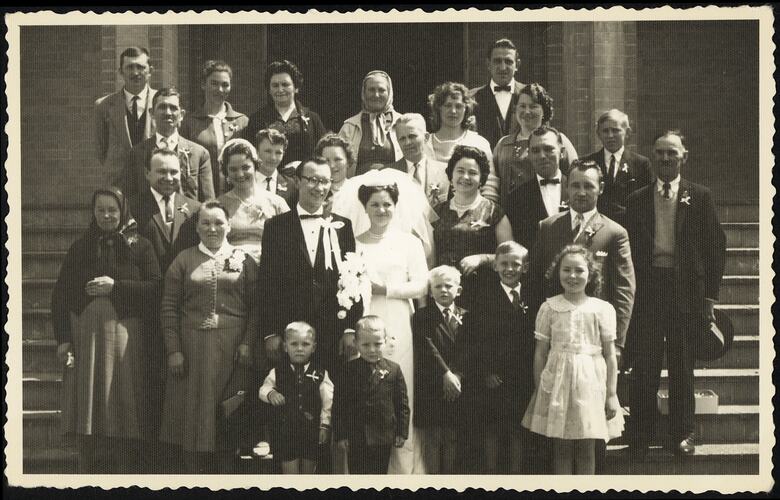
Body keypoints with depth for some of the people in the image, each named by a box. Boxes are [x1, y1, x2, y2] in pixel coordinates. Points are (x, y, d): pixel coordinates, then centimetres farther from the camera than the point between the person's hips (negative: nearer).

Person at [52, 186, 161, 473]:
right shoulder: (80, 248, 12)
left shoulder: (140, 246, 6)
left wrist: (116, 285, -13)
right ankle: (91, 471, 7)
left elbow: (155, 286, -5)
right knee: (89, 408, 1)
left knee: (124, 405, -3)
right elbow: (60, 294, 8)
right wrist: (62, 338, -2)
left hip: (125, 334, -2)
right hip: (85, 333, 2)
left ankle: (129, 469, 3)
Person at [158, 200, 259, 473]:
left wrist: (248, 343, -8)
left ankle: (223, 472, 11)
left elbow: (256, 307, 3)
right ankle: (192, 472, 9)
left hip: (231, 348, 0)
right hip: (193, 346, 0)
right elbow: (169, 308, 2)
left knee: (227, 412, 2)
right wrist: (173, 350, -6)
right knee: (193, 412, 2)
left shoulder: (244, 261, 8)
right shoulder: (184, 261, 6)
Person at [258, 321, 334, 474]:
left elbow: (327, 402, 0)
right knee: (290, 472, -1)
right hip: (286, 431, -1)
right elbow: (264, 388, 8)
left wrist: (325, 425, -4)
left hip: (311, 432, 1)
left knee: (309, 472, 12)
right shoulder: (277, 372, -1)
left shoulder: (320, 374, -2)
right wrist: (270, 394, -14)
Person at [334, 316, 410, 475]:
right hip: (355, 439, -1)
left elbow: (402, 403, 3)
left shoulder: (393, 370, -1)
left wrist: (401, 432, 1)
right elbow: (339, 404, -1)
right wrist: (340, 435, -5)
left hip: (383, 438, 1)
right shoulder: (348, 370, -3)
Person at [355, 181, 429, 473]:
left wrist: (385, 289, -8)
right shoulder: (354, 244, 10)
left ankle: (403, 469, 3)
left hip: (396, 328, 0)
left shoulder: (409, 243, 9)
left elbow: (421, 286, 1)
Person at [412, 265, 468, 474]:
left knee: (453, 460, 5)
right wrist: (445, 375, -20)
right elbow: (427, 348, -10)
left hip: (457, 394, 2)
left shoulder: (465, 318, 10)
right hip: (430, 394, -2)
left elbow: (467, 352, 1)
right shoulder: (421, 317, 3)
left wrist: (457, 376, -15)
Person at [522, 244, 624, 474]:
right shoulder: (549, 308, 3)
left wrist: (611, 394, 0)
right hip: (557, 380, 0)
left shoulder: (603, 309, 1)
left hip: (590, 383, 0)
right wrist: (538, 390, 3)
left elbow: (610, 354, 3)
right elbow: (540, 352, 6)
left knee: (586, 450, 5)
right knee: (561, 449, 4)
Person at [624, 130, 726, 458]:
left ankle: (682, 434, 18)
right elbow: (629, 248, 6)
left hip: (685, 290, -1)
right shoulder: (637, 200, 7)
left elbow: (716, 246, 3)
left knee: (682, 368, 7)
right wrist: (629, 293, -1)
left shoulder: (699, 197, 4)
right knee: (644, 369, 2)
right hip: (646, 289, 1)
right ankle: (640, 437, 10)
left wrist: (710, 295, -2)